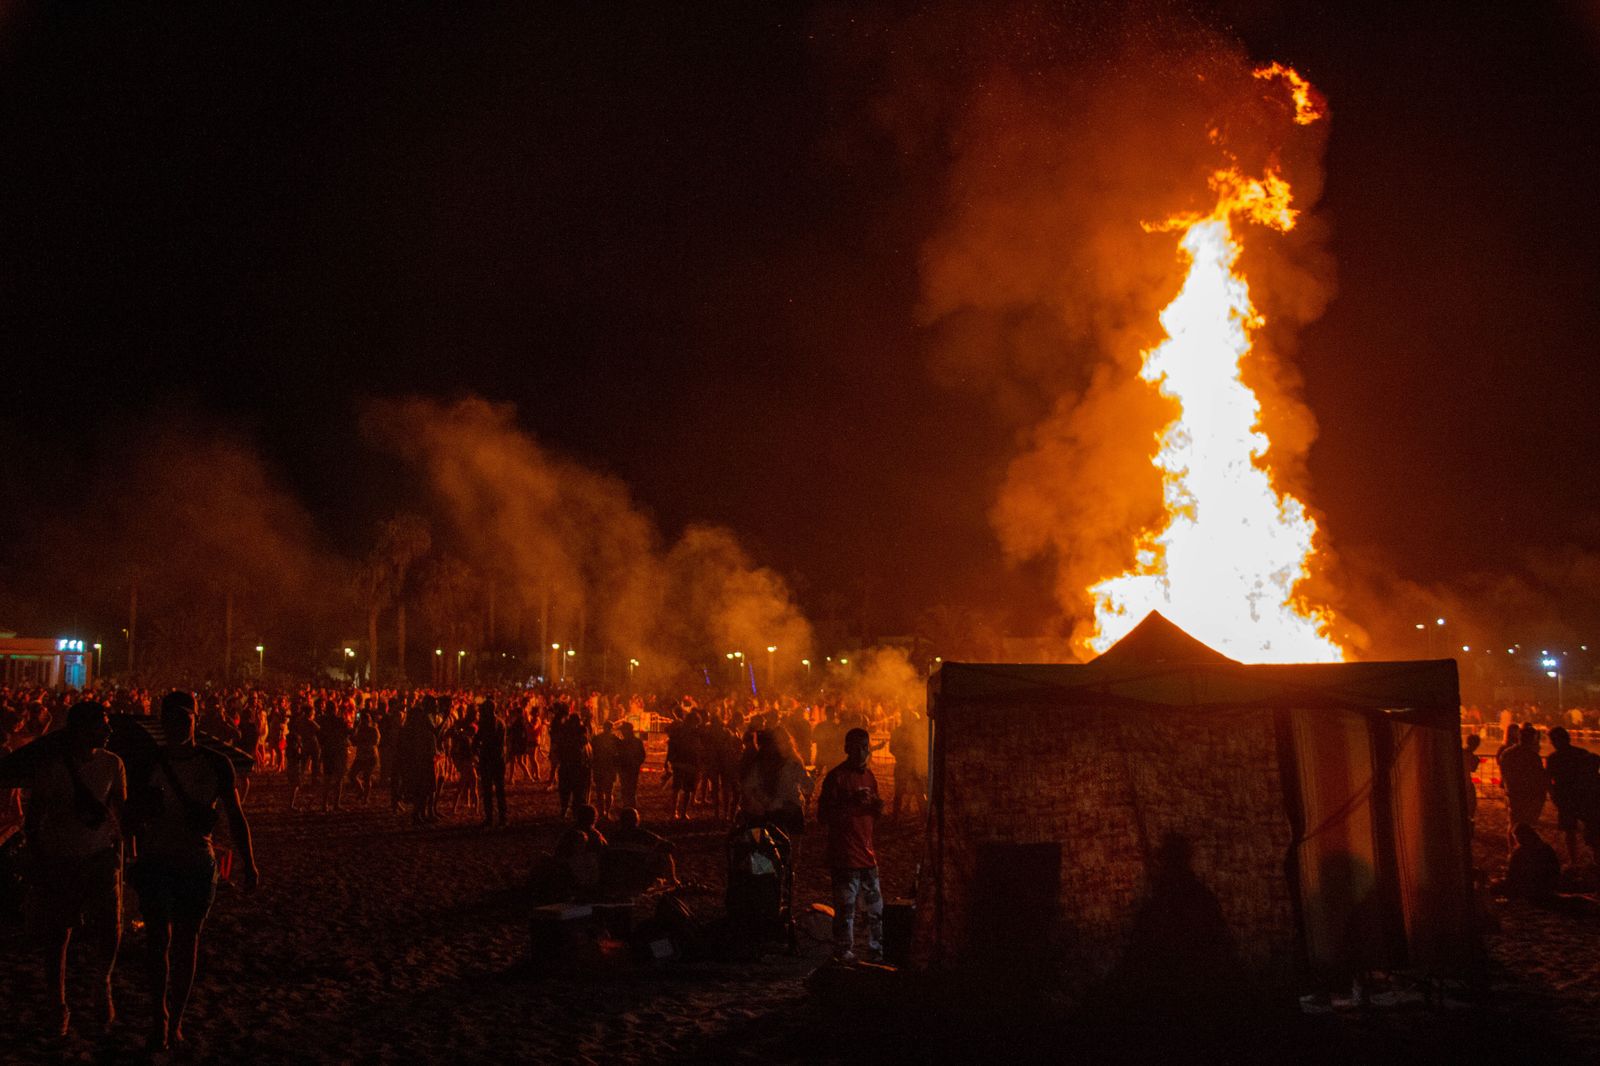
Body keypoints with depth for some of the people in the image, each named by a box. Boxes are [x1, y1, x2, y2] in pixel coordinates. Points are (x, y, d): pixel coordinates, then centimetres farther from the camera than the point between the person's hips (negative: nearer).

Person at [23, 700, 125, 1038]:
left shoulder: (111, 764, -4)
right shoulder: (51, 767, -11)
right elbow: (33, 818, -2)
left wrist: (119, 851, 4)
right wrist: (35, 863, -2)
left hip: (100, 857, 1)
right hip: (57, 860, -1)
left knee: (109, 930, -9)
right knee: (57, 937, 7)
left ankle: (104, 982, 21)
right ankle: (60, 1006, 27)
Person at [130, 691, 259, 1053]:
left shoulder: (216, 764, -3)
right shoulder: (149, 763, -4)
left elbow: (235, 817, 1)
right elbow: (135, 817, 2)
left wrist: (249, 864, -3)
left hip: (197, 865, 1)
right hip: (155, 863, 0)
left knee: (186, 942, 8)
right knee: (158, 940, 0)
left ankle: (175, 1020, 20)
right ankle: (160, 1018, 14)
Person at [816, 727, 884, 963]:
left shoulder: (869, 776, 16)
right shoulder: (836, 777, -7)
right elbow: (823, 815, -11)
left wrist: (876, 808, 3)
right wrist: (851, 802, -22)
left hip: (867, 855, 7)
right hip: (844, 856, -7)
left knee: (876, 909, 11)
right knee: (845, 911, -6)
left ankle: (876, 956, 21)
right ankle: (845, 957, 2)